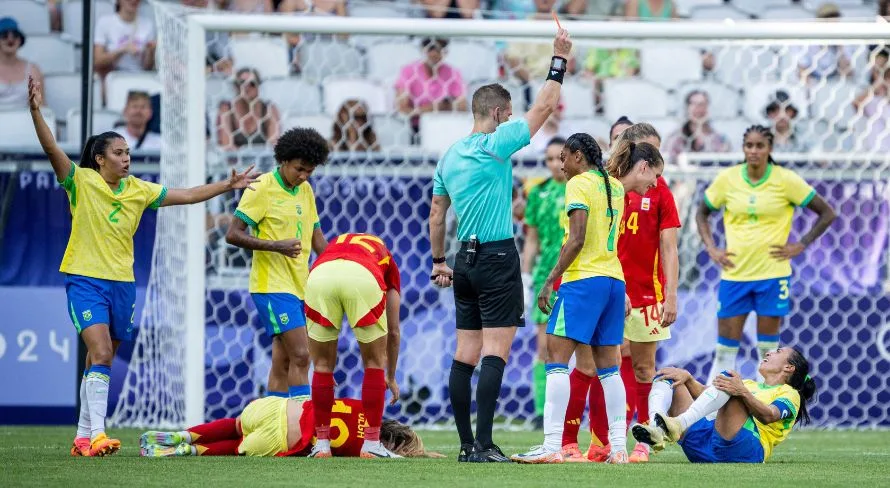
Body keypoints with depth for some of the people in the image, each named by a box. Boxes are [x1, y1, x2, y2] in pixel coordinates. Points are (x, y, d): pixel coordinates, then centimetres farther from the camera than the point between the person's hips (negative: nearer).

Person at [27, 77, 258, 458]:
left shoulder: (138, 190, 7)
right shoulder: (81, 181, -6)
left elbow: (188, 195, 13)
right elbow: (51, 147, -19)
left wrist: (228, 185, 8)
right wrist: (36, 111, -33)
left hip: (122, 283, 5)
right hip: (85, 280, -5)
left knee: (100, 360, 9)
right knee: (100, 353, -20)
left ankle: (83, 437, 16)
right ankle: (97, 433, -25)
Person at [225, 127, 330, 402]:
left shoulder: (305, 191, 12)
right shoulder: (262, 188, -10)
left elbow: (316, 237, 21)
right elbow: (233, 235, -13)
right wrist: (276, 246, -23)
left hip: (300, 285, 7)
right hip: (273, 286, -7)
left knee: (283, 363, 8)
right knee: (300, 356, -16)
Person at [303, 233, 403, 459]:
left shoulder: (333, 246, 44)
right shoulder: (385, 257, 39)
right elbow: (393, 331, 39)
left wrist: (323, 373, 52)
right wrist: (391, 378, 51)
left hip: (320, 275, 2)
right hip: (363, 279, -2)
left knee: (322, 364, 19)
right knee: (374, 363, 17)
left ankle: (322, 443, 18)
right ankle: (371, 444, 15)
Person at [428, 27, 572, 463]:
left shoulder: (449, 156, 11)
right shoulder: (495, 145, -10)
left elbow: (436, 216, 17)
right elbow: (543, 108, -7)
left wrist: (438, 262, 25)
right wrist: (558, 62, 2)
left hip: (465, 260, 8)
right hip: (497, 259, -8)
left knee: (465, 354, 7)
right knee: (495, 352, -10)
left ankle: (467, 444, 7)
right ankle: (484, 445, -17)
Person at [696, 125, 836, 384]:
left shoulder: (786, 180, -6)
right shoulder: (727, 179, 0)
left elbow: (827, 214, 1)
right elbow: (702, 214, 16)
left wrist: (801, 245, -6)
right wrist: (711, 249, 3)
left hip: (773, 274, -2)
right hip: (735, 273, 2)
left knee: (768, 348, 3)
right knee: (725, 347, 2)